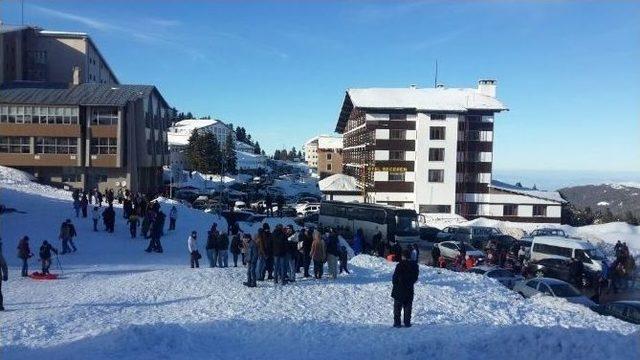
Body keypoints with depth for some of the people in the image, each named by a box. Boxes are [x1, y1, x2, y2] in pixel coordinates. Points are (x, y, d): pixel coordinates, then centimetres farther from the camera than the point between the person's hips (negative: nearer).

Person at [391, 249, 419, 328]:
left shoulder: (400, 265, -17)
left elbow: (395, 277, -11)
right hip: (409, 290, 4)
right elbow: (415, 278, 7)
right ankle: (407, 322, 14)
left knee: (397, 307, 6)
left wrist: (395, 284, 6)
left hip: (399, 290, -4)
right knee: (408, 307, 13)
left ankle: (397, 322, 5)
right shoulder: (415, 265, -1)